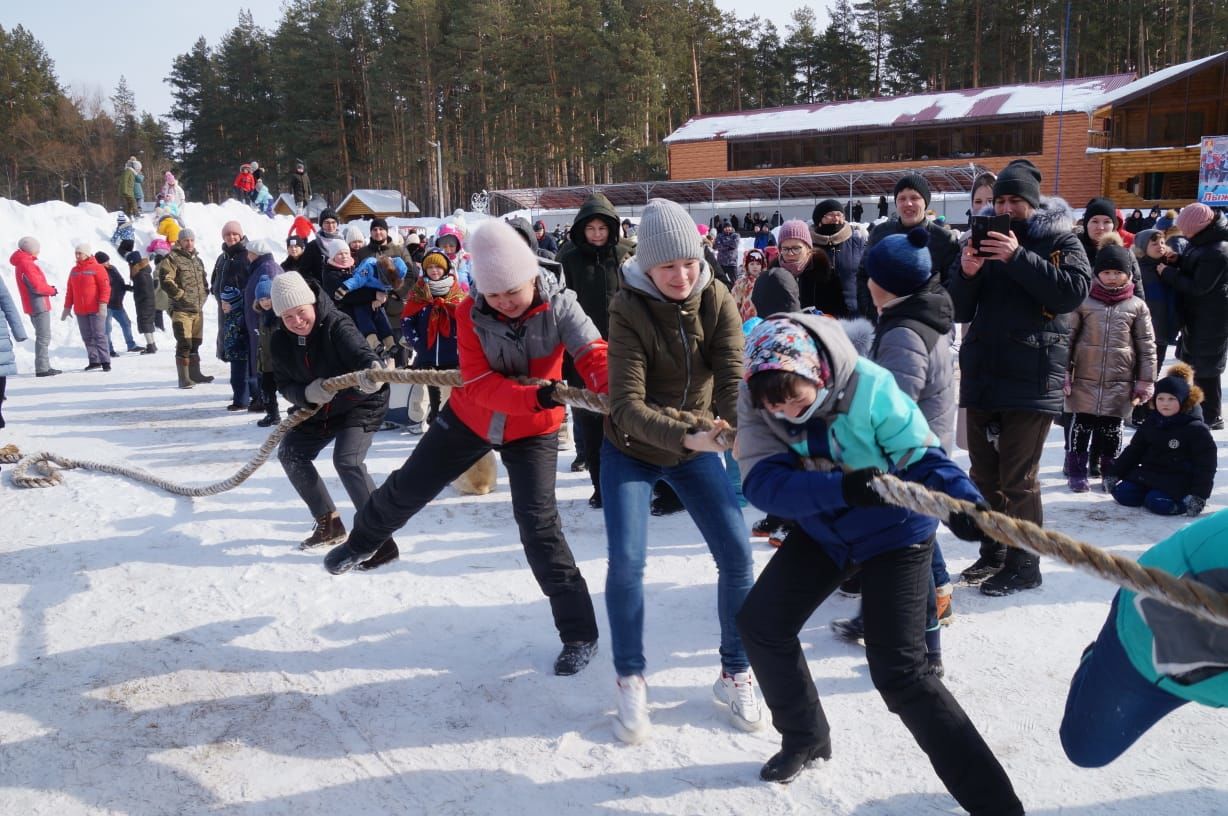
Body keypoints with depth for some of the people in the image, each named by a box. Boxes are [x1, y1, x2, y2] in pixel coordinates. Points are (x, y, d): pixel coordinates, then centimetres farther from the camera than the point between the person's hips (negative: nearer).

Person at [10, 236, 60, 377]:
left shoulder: (24, 262, 16)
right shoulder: (26, 264, -15)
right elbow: (37, 286, -20)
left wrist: (48, 288, 1)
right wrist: (52, 291, -5)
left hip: (35, 305, 10)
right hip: (39, 305, -10)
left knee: (43, 336, 16)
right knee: (43, 337, -8)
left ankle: (44, 366, 21)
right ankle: (42, 368, -8)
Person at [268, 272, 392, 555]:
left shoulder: (335, 324, -25)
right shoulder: (280, 342, -7)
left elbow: (358, 350, -42)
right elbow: (284, 384, -3)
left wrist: (372, 368, -67)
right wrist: (306, 394, -27)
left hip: (360, 404, -8)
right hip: (318, 410, 8)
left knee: (347, 460, -27)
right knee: (290, 453, 14)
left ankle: (380, 539, -22)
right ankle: (329, 524, 28)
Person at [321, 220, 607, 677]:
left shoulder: (558, 304, -21)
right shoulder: (470, 313, -17)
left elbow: (592, 353, -34)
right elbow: (479, 383, -25)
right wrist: (532, 396, -42)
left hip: (532, 431, -3)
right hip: (470, 418, 3)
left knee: (538, 525, -13)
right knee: (409, 487, 16)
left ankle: (579, 633, 0)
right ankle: (364, 540, 49)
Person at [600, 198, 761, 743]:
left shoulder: (715, 300, -13)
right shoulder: (628, 311, -23)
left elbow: (734, 375, -23)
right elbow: (627, 405, -31)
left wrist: (733, 422, -44)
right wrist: (684, 435, -47)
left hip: (696, 451, 3)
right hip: (630, 451, -3)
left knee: (737, 556, -3)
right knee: (626, 562, -12)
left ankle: (735, 675, 17)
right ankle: (631, 682, 10)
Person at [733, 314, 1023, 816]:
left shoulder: (870, 388, -30)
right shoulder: (754, 400, -20)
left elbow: (922, 455, -26)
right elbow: (762, 482, -32)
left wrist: (960, 496, -46)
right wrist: (838, 488, -47)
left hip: (894, 532, -5)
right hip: (821, 528, 6)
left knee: (898, 672, -13)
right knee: (760, 623, 10)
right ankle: (805, 736, 35)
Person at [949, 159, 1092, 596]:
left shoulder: (1059, 240, 1)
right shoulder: (984, 238, 12)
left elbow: (1074, 291, -16)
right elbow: (960, 311, 8)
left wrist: (1018, 258, -22)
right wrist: (966, 273, -12)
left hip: (1032, 376, -5)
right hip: (982, 373, 5)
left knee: (1018, 478, -5)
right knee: (984, 473, 12)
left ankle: (1024, 565, 7)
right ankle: (992, 553, 25)